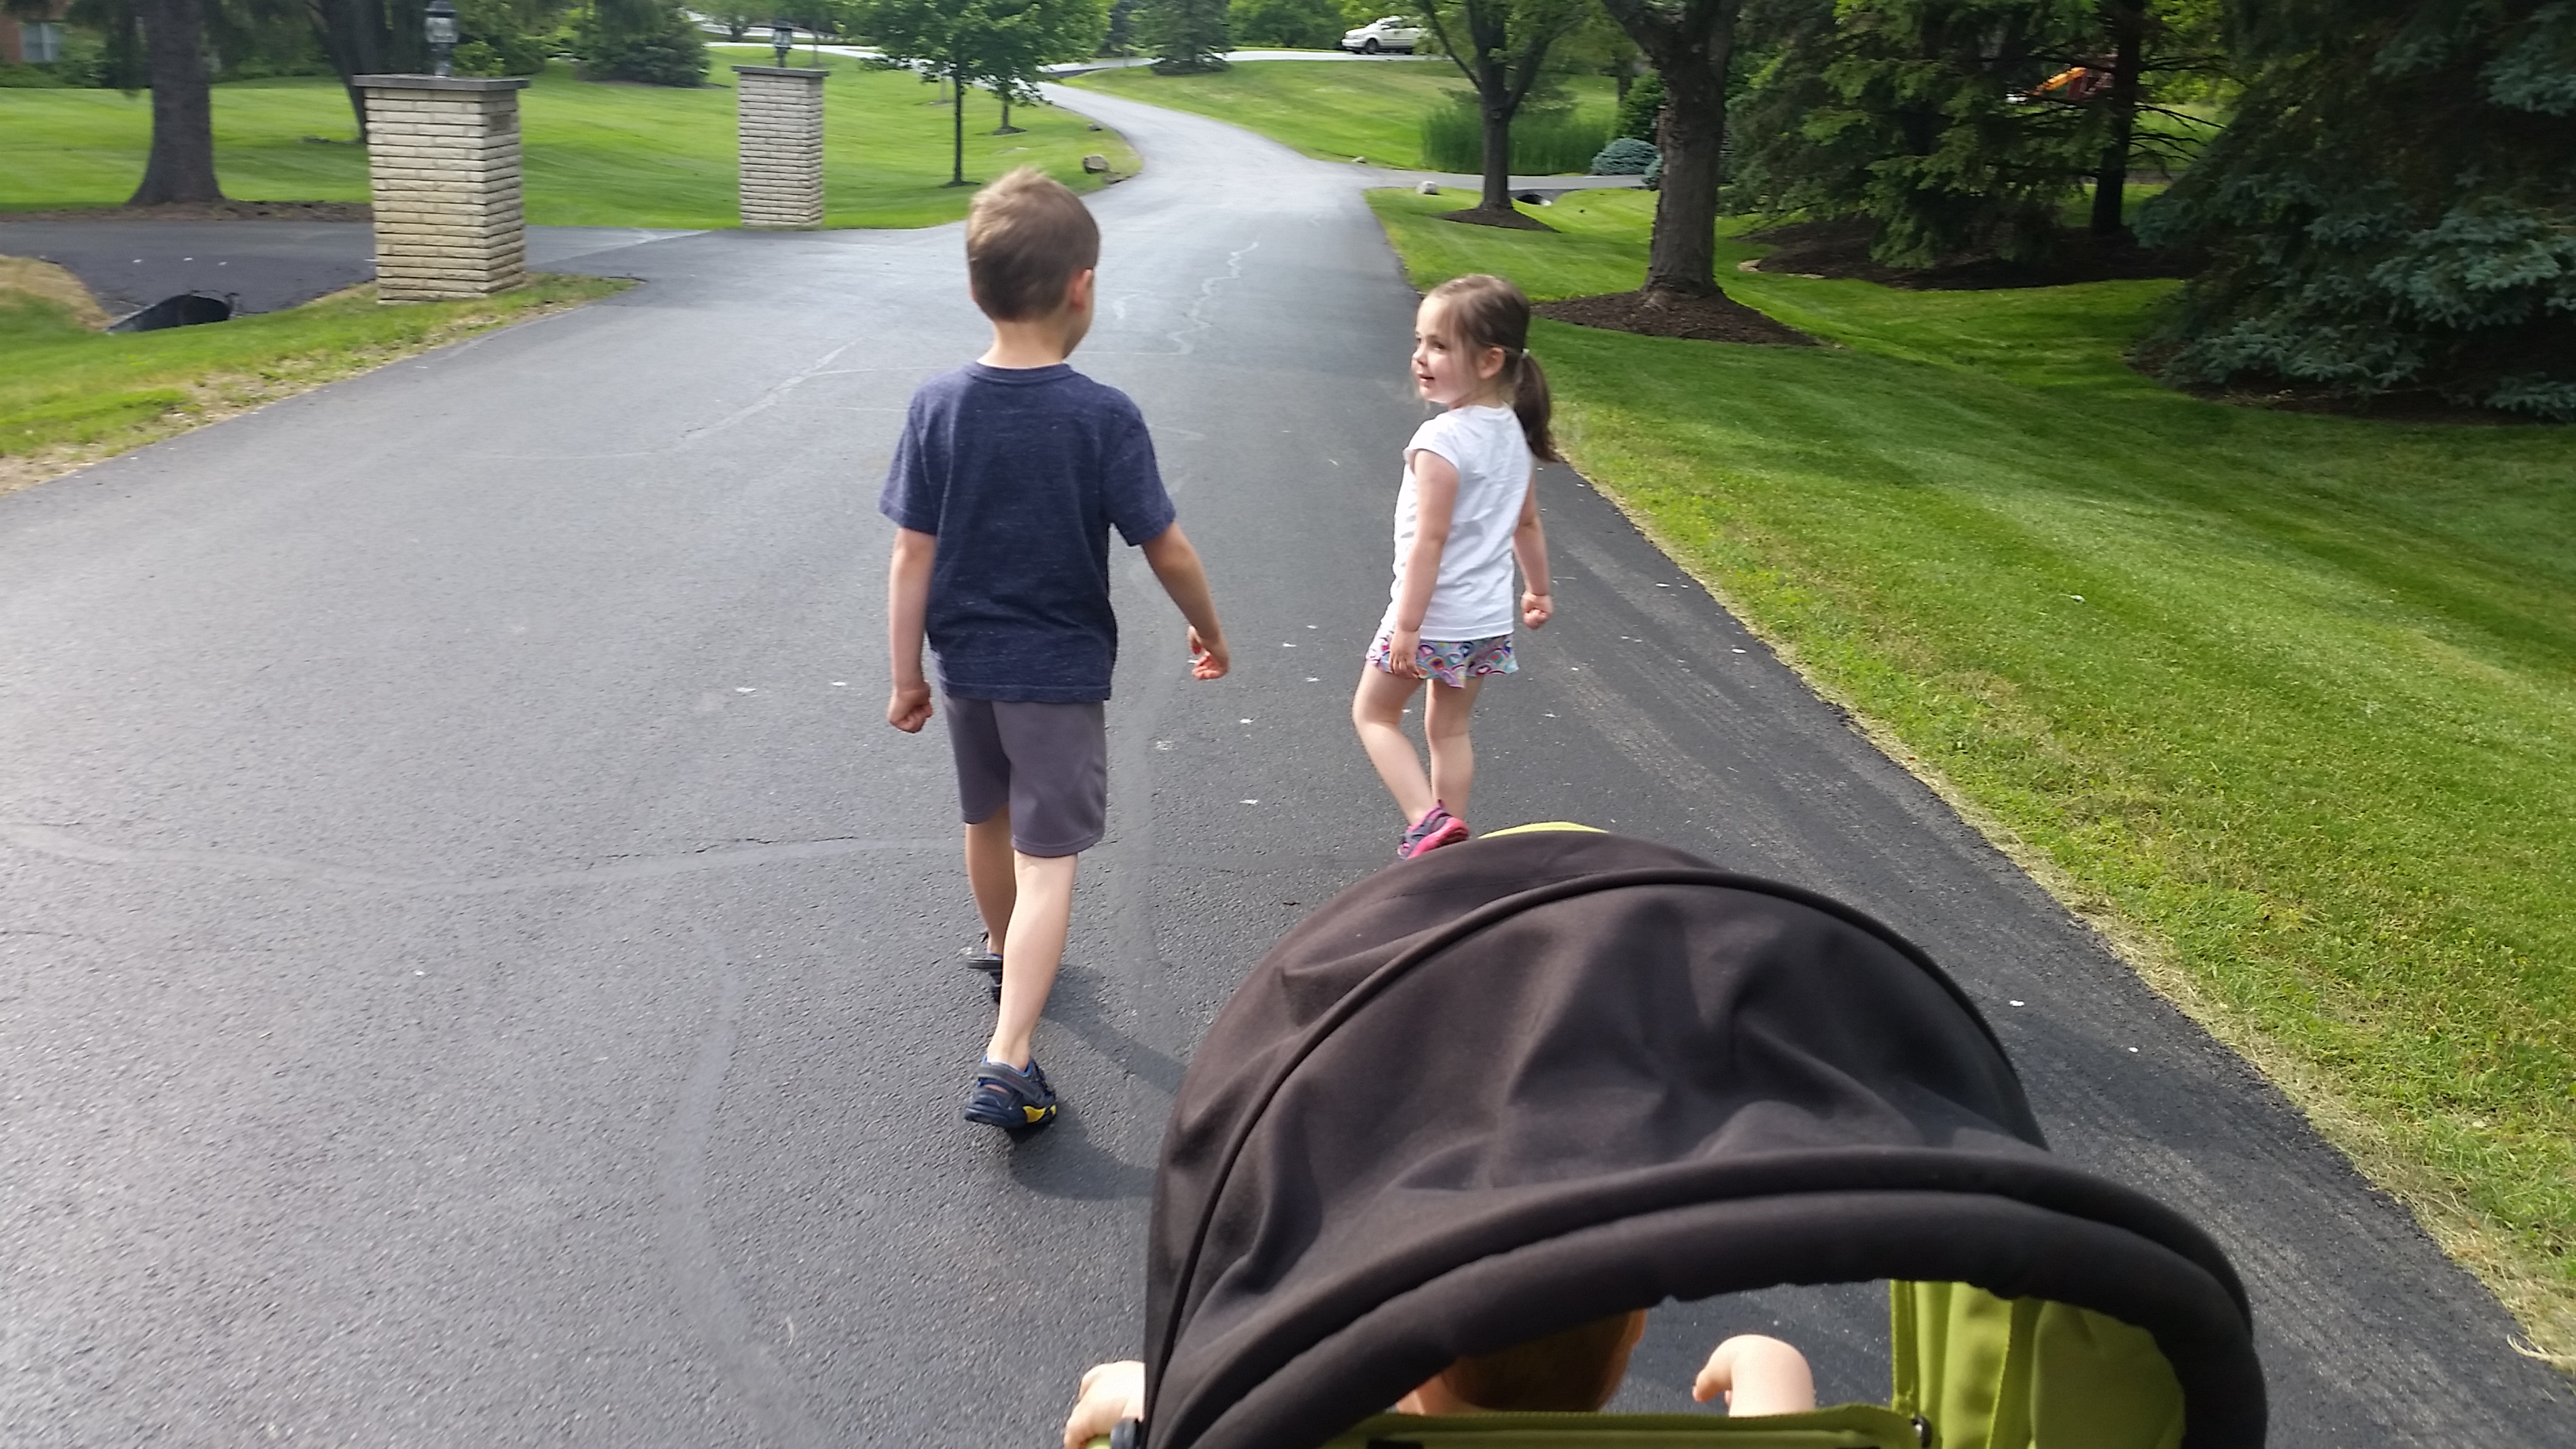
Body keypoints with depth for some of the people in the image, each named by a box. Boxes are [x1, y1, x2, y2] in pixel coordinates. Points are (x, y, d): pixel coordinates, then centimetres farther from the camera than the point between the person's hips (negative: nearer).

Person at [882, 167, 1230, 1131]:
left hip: (967, 663, 4)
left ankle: (1006, 954, 52)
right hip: (1060, 672, -4)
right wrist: (1208, 628, 6)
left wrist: (907, 677, 4)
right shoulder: (1104, 419, -17)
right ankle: (1006, 1062, -8)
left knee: (988, 819, 26)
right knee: (1047, 860, 0)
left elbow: (912, 558, -6)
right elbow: (1167, 552, -12)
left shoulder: (938, 407, -8)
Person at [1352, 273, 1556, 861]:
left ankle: (1428, 819, -3)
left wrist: (1407, 624, -19)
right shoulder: (1512, 432, 2)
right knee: (1450, 729, 19)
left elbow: (1429, 540, -23)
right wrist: (1538, 590, 26)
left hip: (1433, 616, -7)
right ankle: (1448, 834, 25)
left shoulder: (1441, 441, -22)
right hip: (1489, 619, 7)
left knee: (1374, 713, 12)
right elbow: (1527, 523, 13)